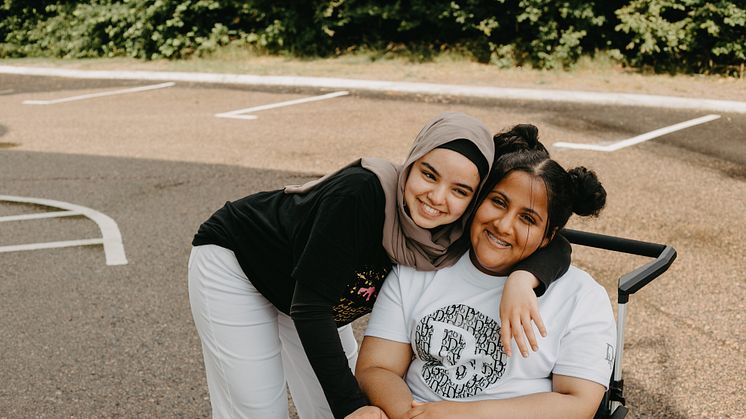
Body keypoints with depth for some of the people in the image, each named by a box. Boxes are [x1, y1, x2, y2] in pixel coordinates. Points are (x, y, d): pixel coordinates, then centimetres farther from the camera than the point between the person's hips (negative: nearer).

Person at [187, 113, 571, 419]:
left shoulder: (455, 237, -20)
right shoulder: (363, 193, -38)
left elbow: (553, 246, -18)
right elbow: (310, 303, -35)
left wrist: (523, 278, -42)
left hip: (302, 299, 6)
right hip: (234, 264, -6)